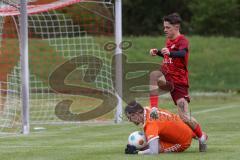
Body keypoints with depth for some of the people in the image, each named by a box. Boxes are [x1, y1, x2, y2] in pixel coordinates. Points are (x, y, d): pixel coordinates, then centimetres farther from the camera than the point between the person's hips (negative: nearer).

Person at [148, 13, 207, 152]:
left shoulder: (182, 41, -11)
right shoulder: (169, 40, 13)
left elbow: (182, 53, -35)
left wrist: (170, 53, -54)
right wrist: (158, 52, 17)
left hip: (179, 82, -6)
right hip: (167, 77, 6)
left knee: (185, 118, -10)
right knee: (154, 75, -31)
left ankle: (202, 136, 18)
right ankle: (154, 109, -30)